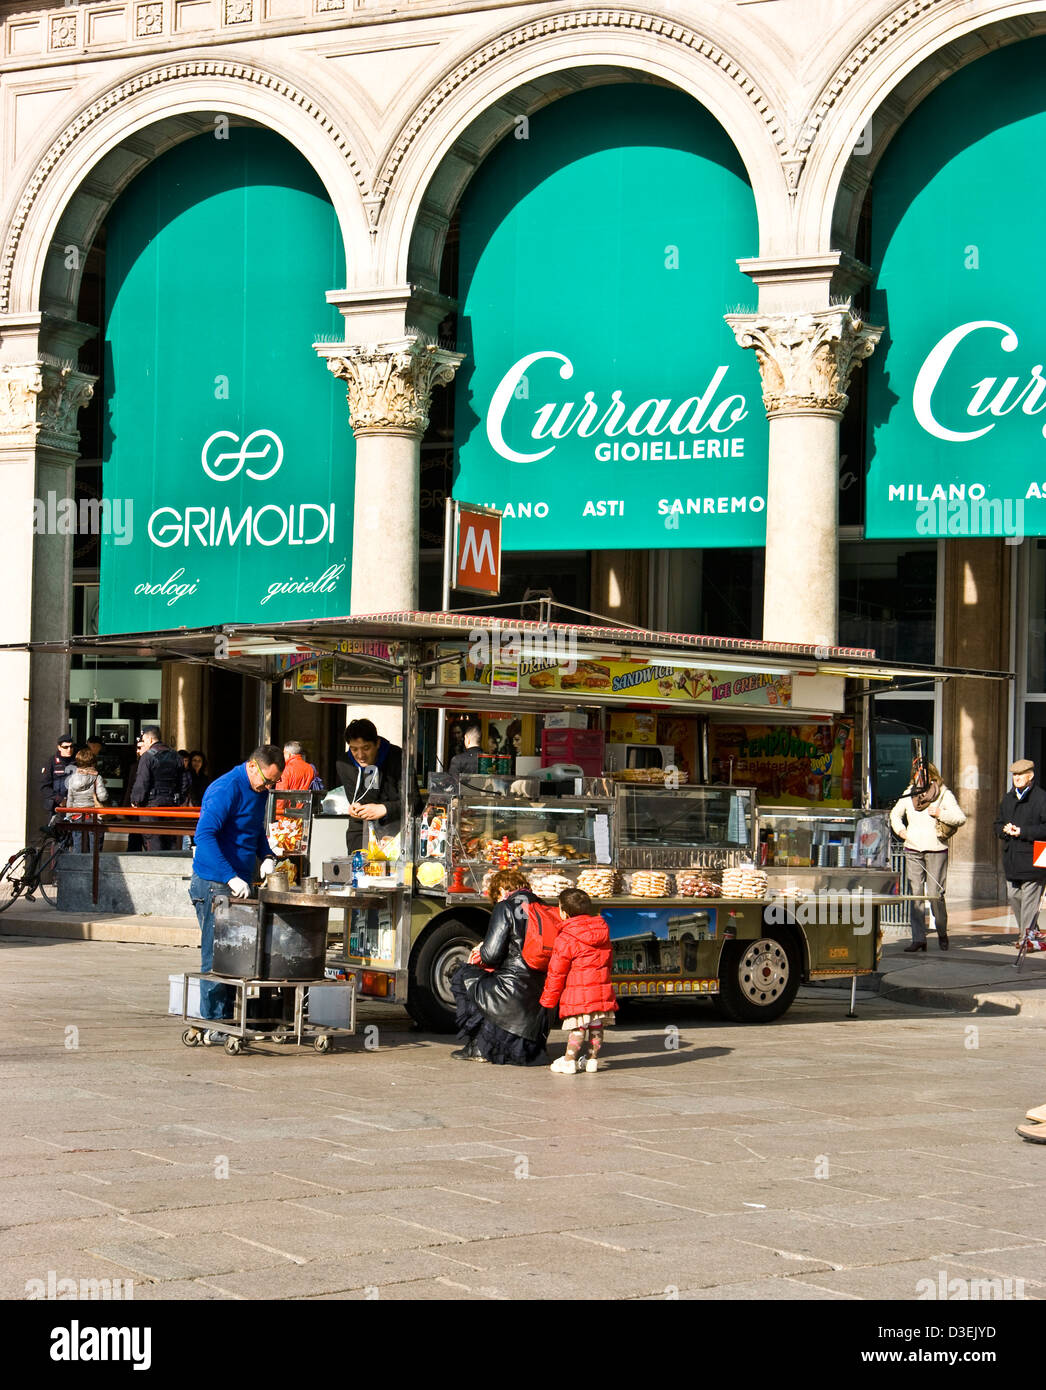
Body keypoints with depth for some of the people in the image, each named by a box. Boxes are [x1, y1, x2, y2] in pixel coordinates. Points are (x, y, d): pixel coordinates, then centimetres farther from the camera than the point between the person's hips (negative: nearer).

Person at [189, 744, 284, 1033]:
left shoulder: (260, 791, 11)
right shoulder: (225, 789, -17)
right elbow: (205, 835, -25)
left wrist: (267, 856, 6)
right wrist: (231, 877, -31)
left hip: (240, 883, 9)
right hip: (214, 883, -9)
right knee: (216, 956, -5)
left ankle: (229, 1018, 15)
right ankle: (214, 1025, -1)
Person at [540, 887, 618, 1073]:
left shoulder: (565, 939, -10)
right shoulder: (602, 931, 10)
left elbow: (557, 972, -6)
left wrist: (548, 999, 2)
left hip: (578, 991, -6)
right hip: (602, 989, 6)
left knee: (577, 1028, -4)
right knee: (596, 1027, 11)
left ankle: (569, 1060, -1)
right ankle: (593, 1059, 17)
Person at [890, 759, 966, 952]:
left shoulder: (944, 794, -2)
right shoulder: (909, 794, 10)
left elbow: (961, 818, -5)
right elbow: (895, 814, 26)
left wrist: (940, 813, -17)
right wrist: (900, 830, 8)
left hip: (936, 850, -4)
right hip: (913, 850, 4)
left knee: (935, 894, -5)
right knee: (916, 895, 0)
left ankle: (942, 934, 16)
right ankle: (918, 939, 1)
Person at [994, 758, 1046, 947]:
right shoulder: (1008, 798, 16)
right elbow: (998, 824, 21)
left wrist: (1024, 832, -17)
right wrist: (1005, 829, -1)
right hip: (1011, 858, 7)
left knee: (1030, 898, -6)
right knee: (1013, 896, 11)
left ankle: (1027, 936, -2)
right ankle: (1024, 929, 28)